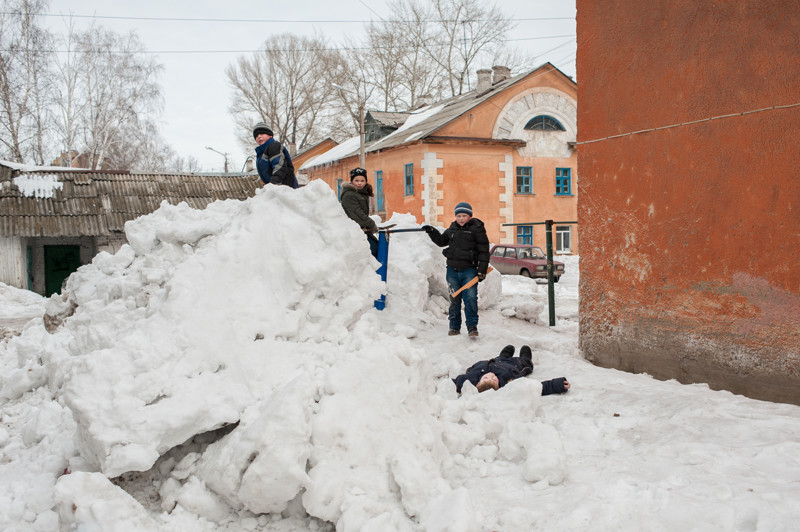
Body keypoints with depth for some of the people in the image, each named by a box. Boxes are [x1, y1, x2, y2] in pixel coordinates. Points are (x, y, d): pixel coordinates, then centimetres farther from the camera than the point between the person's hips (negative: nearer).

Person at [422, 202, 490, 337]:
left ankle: (472, 327, 0)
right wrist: (431, 232, 14)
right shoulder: (452, 229, 13)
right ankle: (454, 326, 18)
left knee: (470, 298, -10)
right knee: (454, 299, 9)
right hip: (452, 270, 5)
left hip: (469, 270, -4)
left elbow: (484, 251, -3)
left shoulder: (477, 229, -2)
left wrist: (482, 270, -9)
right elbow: (441, 241, 30)